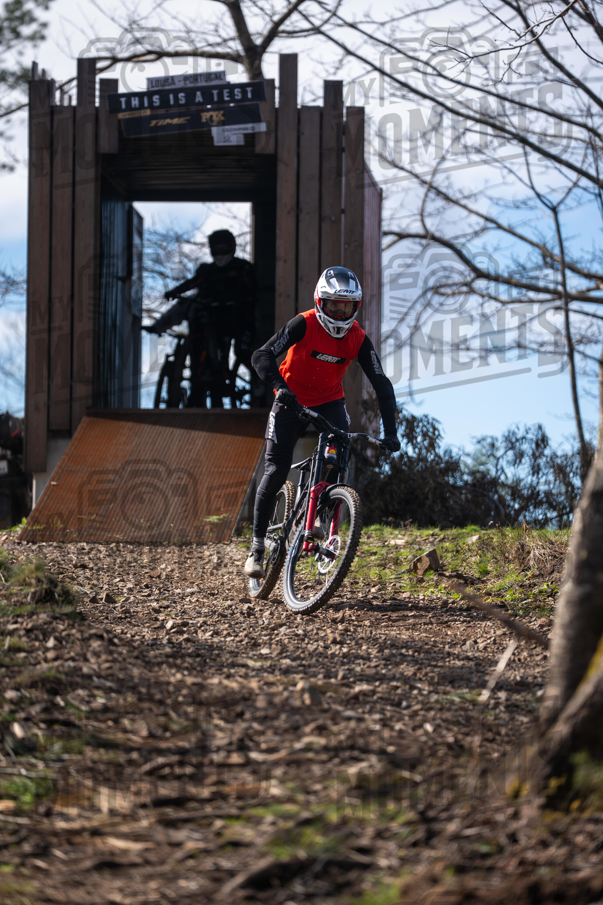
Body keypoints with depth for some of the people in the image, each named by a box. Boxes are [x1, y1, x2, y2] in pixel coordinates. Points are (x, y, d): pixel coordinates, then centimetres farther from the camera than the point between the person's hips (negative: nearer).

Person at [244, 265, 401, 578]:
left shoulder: (358, 339, -14)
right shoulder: (304, 325, -22)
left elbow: (381, 384, -14)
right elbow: (262, 356, -30)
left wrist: (390, 433, -23)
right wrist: (280, 387, -48)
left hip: (329, 402, 3)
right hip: (291, 400, -3)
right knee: (276, 471, -12)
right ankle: (257, 547, -3)